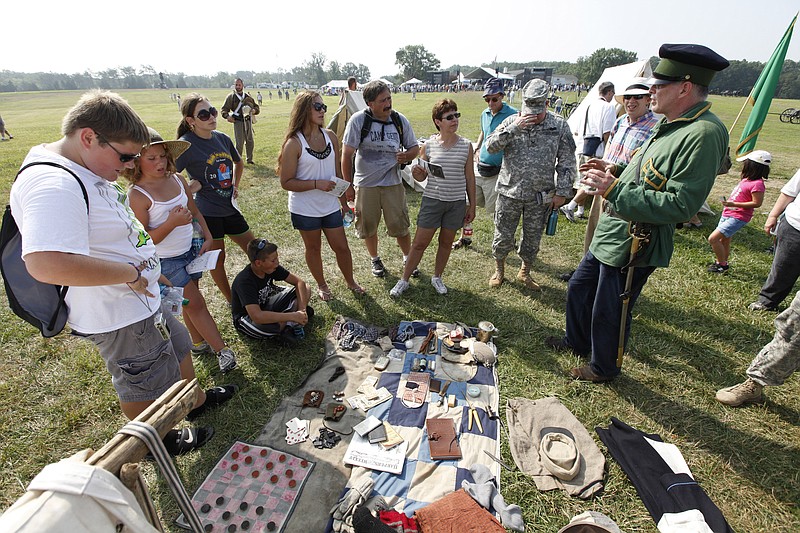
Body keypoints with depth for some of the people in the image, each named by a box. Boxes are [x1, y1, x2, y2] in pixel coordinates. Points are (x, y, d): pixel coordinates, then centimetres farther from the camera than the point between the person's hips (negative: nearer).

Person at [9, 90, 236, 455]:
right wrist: (131, 273, -29)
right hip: (118, 315, -10)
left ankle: (195, 400, 52)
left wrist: (147, 268, 8)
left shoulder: (86, 169, 3)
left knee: (177, 348, 28)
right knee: (145, 386, 14)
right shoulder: (53, 184, -29)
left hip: (142, 300, 10)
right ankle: (160, 442, 40)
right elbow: (47, 265, -42)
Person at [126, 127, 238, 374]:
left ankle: (198, 342, 38)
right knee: (195, 303, 3)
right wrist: (172, 222, -29)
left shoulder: (178, 180, -2)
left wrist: (208, 238, 3)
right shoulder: (137, 195, -19)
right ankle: (222, 350, 14)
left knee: (190, 302, 19)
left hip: (191, 250, 5)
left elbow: (195, 212, 11)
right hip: (167, 262, -5)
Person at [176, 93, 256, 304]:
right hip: (207, 211, -6)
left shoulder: (222, 138, 4)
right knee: (217, 259, 8)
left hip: (229, 207, 6)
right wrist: (189, 188, -13)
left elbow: (238, 163, 23)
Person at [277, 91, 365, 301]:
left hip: (330, 206, 4)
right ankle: (321, 285, 38)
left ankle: (350, 281, 36)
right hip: (305, 210, -3)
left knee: (341, 246, 11)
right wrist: (317, 184, -24)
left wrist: (344, 202, 12)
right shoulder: (294, 143, -16)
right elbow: (286, 182, -14)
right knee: (313, 248, 15)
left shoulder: (330, 136, -1)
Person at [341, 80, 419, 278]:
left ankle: (408, 258, 28)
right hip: (365, 184, -1)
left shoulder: (400, 120, -2)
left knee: (400, 226, 4)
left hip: (393, 183, 1)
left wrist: (407, 155, -16)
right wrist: (348, 185, -6)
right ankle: (375, 260, 35)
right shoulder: (358, 120, -11)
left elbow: (414, 147, 9)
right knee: (368, 226, 12)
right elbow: (347, 154, -7)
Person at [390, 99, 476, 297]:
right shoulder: (428, 146, -4)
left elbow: (470, 177, 5)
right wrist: (416, 173, -21)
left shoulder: (466, 146, -1)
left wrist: (472, 205, 5)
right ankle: (404, 280, 19)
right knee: (419, 243, 3)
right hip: (432, 199, -1)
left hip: (457, 202, 1)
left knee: (446, 242, 14)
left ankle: (437, 277, 34)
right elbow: (421, 177, 4)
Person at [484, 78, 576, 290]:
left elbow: (566, 162, 2)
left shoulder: (559, 125, 0)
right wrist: (514, 128, -22)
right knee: (503, 236, 8)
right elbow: (491, 146, -11)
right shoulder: (513, 121, -1)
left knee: (533, 238, 13)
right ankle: (499, 269, 32)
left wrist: (561, 192, -2)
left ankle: (525, 271, 35)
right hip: (510, 192, 0)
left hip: (540, 196, 1)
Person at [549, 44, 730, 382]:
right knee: (578, 288, 23)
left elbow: (680, 204, -28)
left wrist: (614, 190, -30)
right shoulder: (670, 123, 10)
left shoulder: (704, 134, -22)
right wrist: (617, 170, 8)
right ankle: (578, 341, 46)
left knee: (609, 313, 8)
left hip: (634, 245, -10)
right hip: (610, 233, 10)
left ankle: (604, 368, 34)